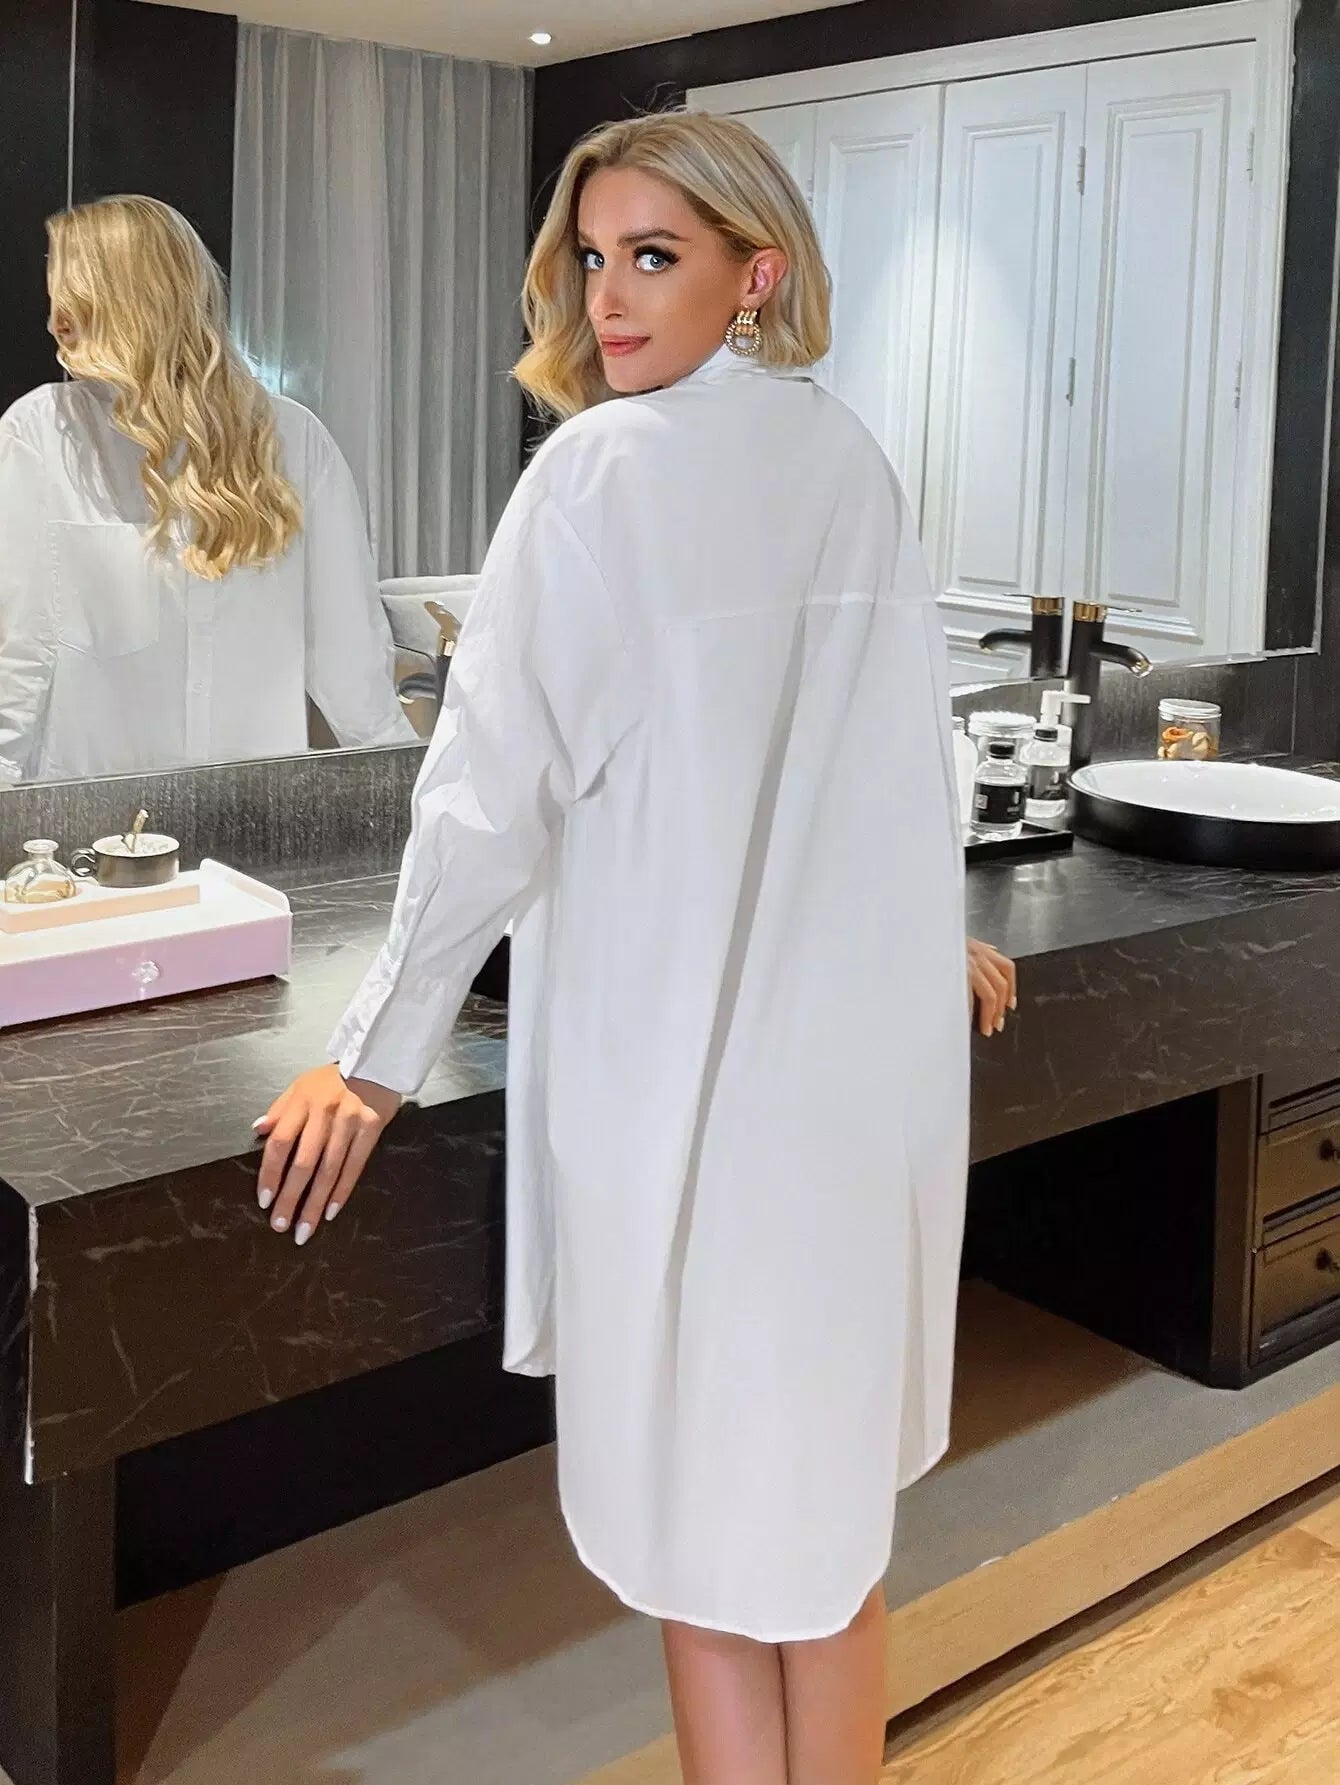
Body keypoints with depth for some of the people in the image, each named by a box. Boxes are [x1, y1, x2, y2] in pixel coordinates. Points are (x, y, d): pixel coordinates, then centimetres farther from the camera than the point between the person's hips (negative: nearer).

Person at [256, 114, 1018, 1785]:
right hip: (870, 1061, 6)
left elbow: (498, 785, -14)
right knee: (830, 1497, 19)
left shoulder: (607, 471, -12)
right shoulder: (852, 460, 7)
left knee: (706, 1532, 8)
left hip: (687, 1066, -6)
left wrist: (377, 1059, -6)